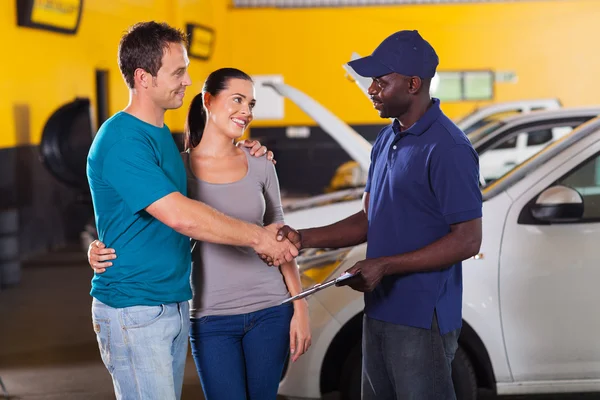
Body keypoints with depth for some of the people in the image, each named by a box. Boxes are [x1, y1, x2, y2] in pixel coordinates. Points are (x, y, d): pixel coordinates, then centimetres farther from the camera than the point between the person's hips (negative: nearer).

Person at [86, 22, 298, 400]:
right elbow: (180, 216, -26)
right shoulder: (121, 140, -19)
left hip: (175, 304, 9)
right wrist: (258, 237, -18)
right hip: (134, 311, -9)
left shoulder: (161, 133, 11)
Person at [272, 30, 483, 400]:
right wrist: (302, 239, 4)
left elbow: (468, 241, -19)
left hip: (422, 319, -9)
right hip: (380, 312, 9)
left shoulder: (447, 149, -16)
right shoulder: (387, 140, 11)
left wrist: (384, 266, -21)